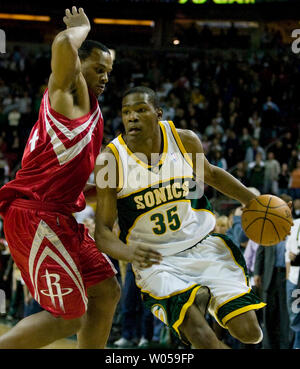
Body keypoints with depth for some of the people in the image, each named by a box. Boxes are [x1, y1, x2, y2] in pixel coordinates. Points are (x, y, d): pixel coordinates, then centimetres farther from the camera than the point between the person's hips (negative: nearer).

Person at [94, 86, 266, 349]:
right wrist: (130, 252, -32)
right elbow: (102, 231, -12)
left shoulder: (185, 141, -6)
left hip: (205, 246, 3)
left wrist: (255, 203, 10)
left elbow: (211, 174, 17)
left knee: (249, 333, -5)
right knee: (200, 337, -27)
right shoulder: (110, 161, -14)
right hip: (157, 262, -3)